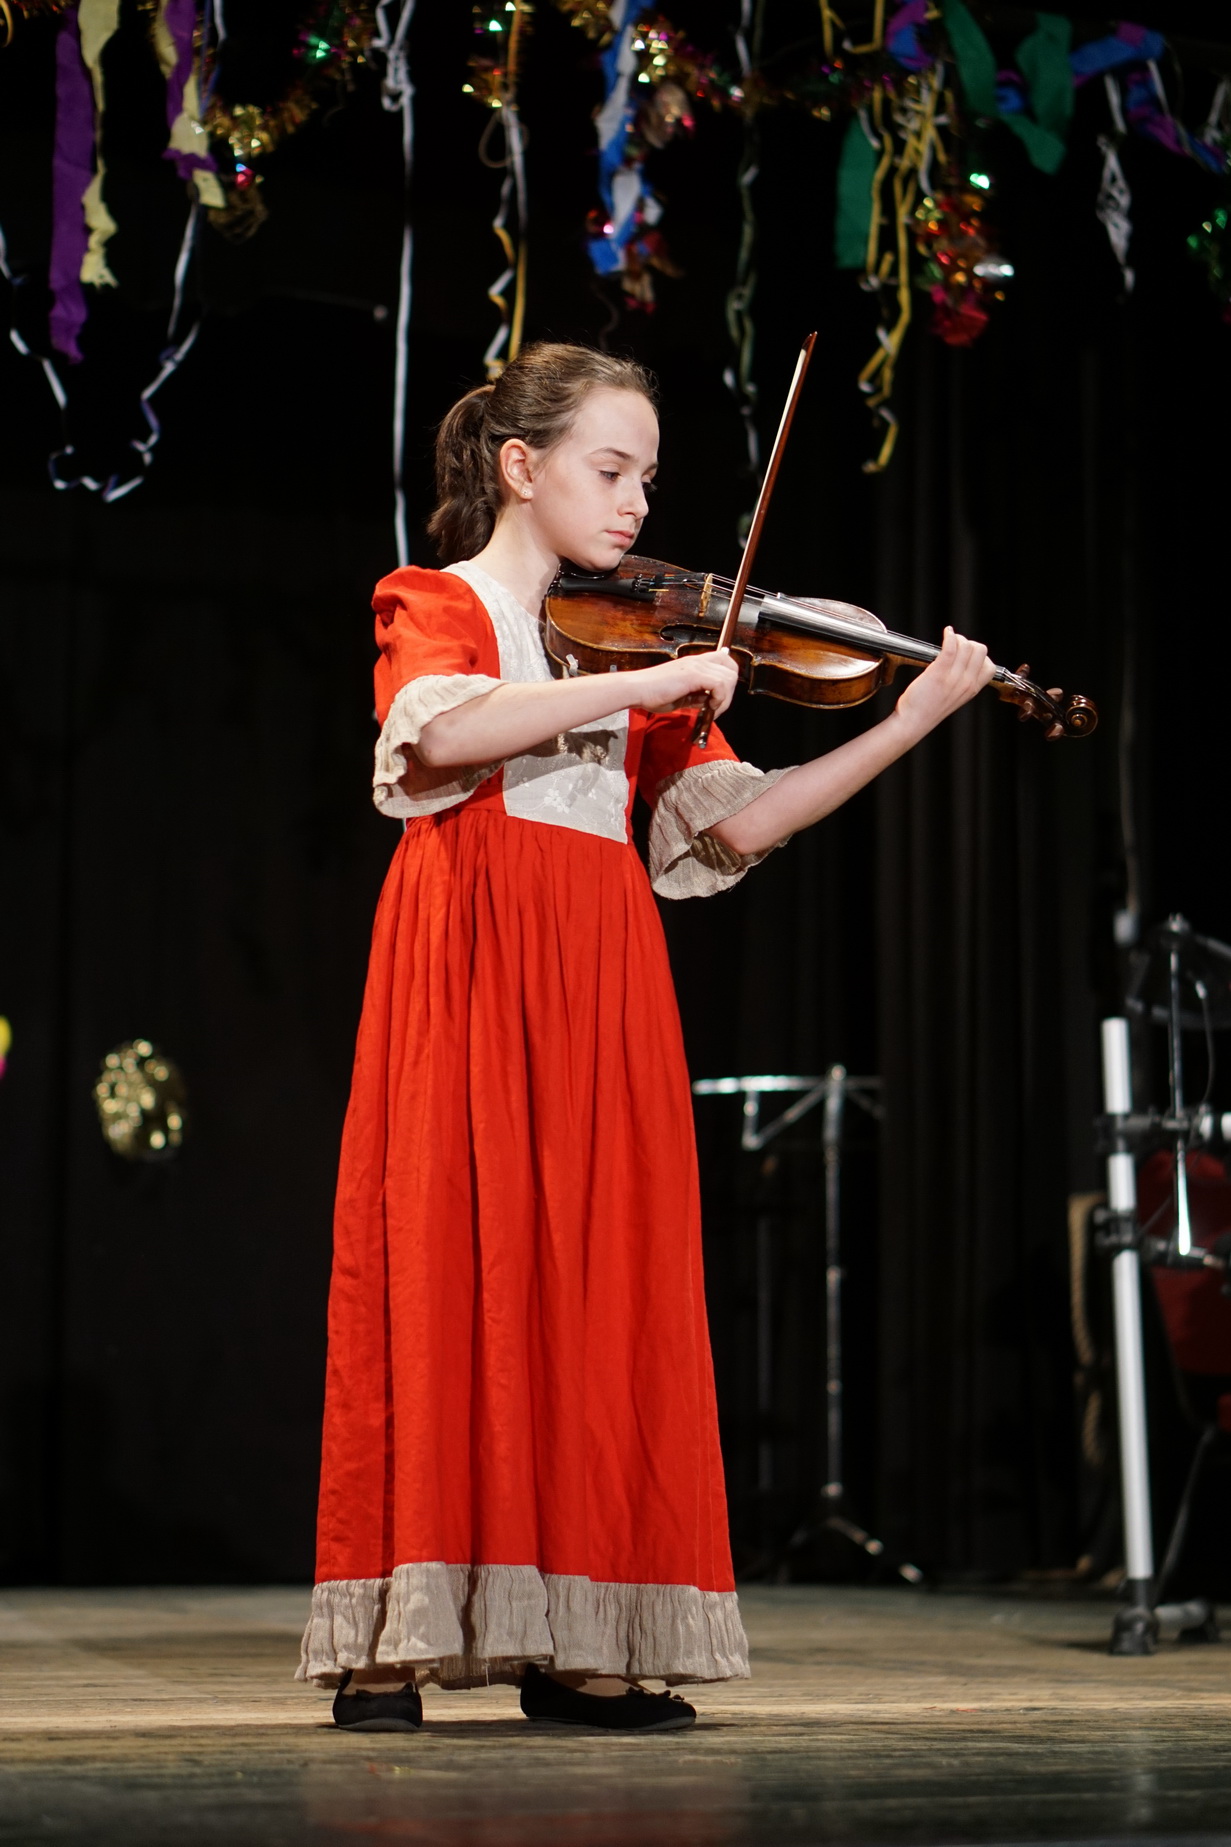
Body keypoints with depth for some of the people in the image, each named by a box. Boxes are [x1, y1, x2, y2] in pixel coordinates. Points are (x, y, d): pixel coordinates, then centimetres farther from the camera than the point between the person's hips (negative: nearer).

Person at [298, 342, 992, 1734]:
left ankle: (574, 1644, 3)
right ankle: (393, 1640, -3)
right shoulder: (435, 605, 5)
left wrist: (912, 719, 4)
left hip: (601, 992, 5)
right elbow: (442, 730, -19)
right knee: (444, 1272, -8)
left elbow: (737, 824, 10)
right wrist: (656, 680, -20)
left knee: (598, 1282, 0)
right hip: (468, 975, -5)